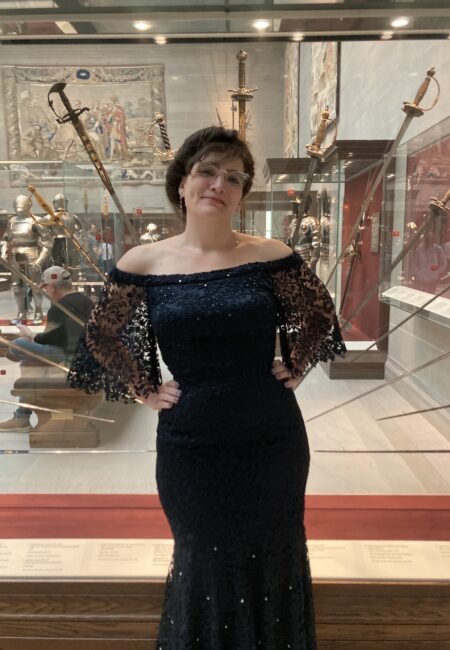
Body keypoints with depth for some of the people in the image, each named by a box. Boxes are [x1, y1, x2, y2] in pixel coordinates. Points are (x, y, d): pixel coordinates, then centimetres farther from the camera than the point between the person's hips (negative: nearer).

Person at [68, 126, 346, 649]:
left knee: (273, 561, 19)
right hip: (189, 445, 0)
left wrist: (295, 367, 3)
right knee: (205, 566, 18)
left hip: (272, 441, 1)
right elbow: (103, 338, 9)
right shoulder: (142, 265, -4)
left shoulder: (270, 256, -5)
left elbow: (318, 314, 11)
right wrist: (144, 390, 2)